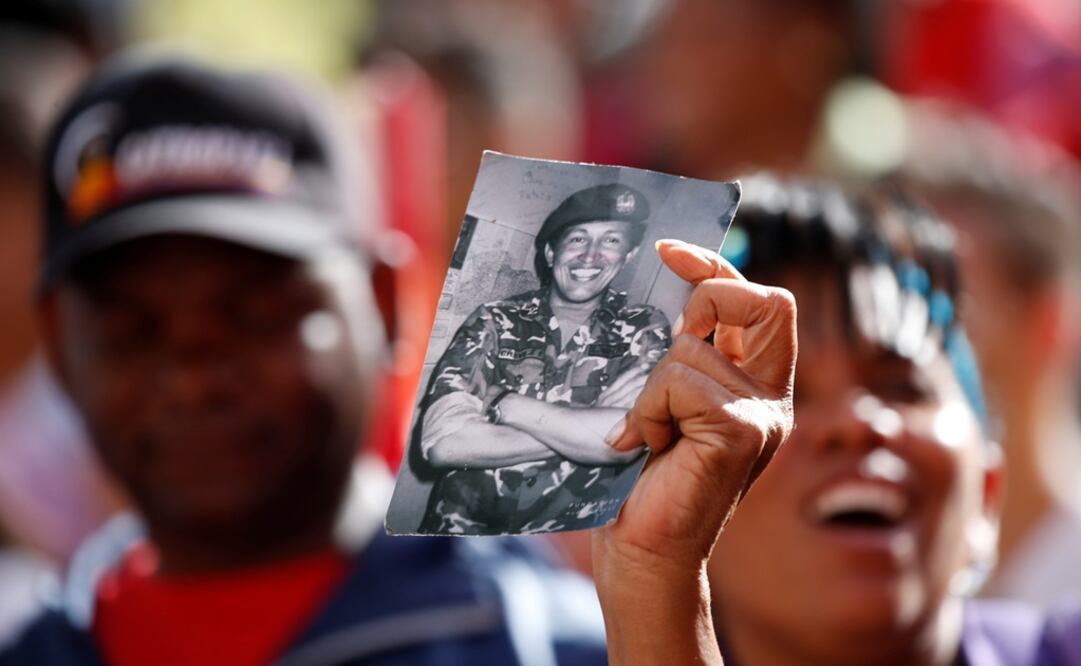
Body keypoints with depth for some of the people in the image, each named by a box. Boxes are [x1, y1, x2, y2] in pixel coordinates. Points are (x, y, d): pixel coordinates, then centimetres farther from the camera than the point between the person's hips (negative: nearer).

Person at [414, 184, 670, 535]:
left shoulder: (644, 331, 6)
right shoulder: (494, 322, 5)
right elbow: (441, 442, -9)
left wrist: (507, 406, -6)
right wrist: (586, 427, -9)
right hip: (462, 529, 1)